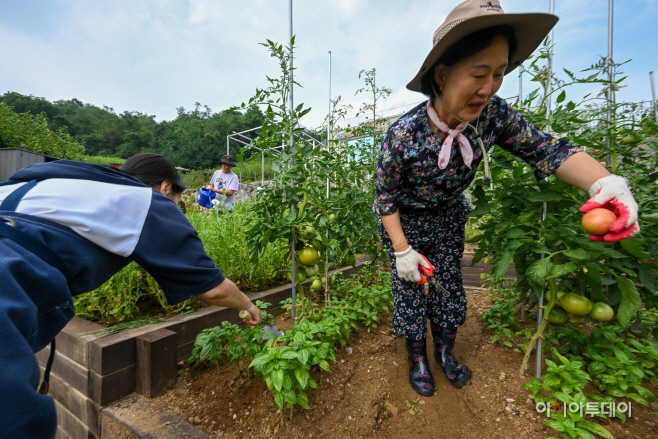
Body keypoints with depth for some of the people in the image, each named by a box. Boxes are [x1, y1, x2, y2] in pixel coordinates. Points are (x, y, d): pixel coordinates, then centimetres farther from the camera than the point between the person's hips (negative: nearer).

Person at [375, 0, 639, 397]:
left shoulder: (491, 114, -20)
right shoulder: (402, 135, -32)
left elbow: (547, 150, -17)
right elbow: (385, 197, -20)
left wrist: (605, 182, -36)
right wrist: (402, 250, -19)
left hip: (448, 216, 4)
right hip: (405, 221, -3)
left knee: (450, 285, 15)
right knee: (411, 289, 8)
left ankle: (446, 352, 43)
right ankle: (418, 359, 36)